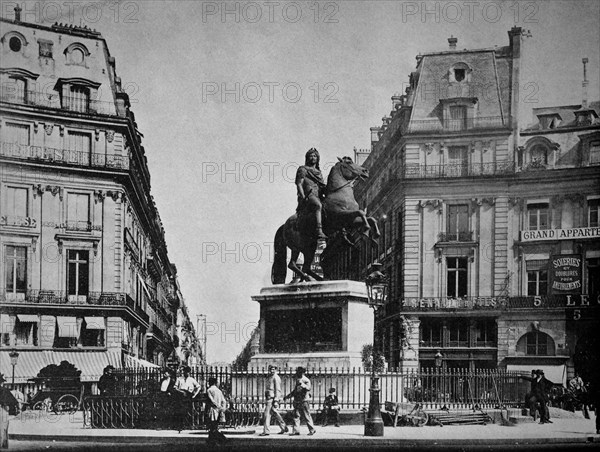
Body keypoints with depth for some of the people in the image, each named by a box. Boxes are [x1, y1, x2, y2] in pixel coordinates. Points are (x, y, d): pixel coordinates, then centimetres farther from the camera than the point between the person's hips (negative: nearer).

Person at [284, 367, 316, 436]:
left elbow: (308, 388, -25)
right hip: (297, 401, 8)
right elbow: (294, 391, 27)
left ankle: (312, 430, 6)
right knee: (296, 416, 3)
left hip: (304, 401, -8)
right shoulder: (298, 380, 18)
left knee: (307, 416, -3)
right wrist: (287, 396, 25)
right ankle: (296, 430, 3)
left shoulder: (306, 380, -7)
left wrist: (302, 384, -37)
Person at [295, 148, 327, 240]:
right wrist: (303, 197, -13)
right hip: (308, 195, -8)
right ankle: (318, 231, -53)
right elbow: (299, 184, 0)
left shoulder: (319, 172, 32)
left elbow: (323, 186, 33)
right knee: (318, 205, -38)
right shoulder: (303, 169, 11)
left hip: (319, 197, 8)